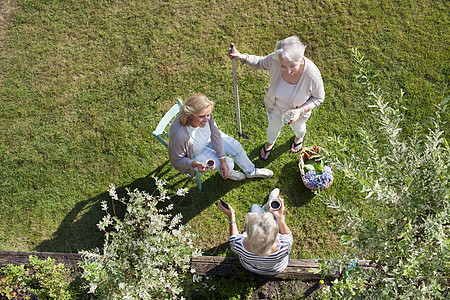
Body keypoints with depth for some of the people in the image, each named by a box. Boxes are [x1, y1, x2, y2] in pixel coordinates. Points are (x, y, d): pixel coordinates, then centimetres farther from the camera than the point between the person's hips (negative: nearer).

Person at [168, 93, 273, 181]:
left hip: (208, 139, 5)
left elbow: (215, 134, -13)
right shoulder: (180, 134, -44)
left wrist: (223, 160, -14)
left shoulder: (206, 114, -29)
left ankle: (250, 171, 39)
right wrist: (195, 164, -42)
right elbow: (177, 160, -25)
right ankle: (228, 173, 32)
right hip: (195, 155, -5)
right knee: (229, 164, -8)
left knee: (236, 147, 9)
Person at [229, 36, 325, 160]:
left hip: (298, 110, -1)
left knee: (297, 127, 36)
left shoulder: (312, 75, -42)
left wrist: (300, 110, -35)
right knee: (274, 127, 34)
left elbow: (319, 98, -21)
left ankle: (299, 137, 75)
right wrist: (243, 57, -28)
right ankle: (270, 143, 71)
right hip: (274, 107, 2)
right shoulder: (274, 59, -36)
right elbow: (260, 63, -11)